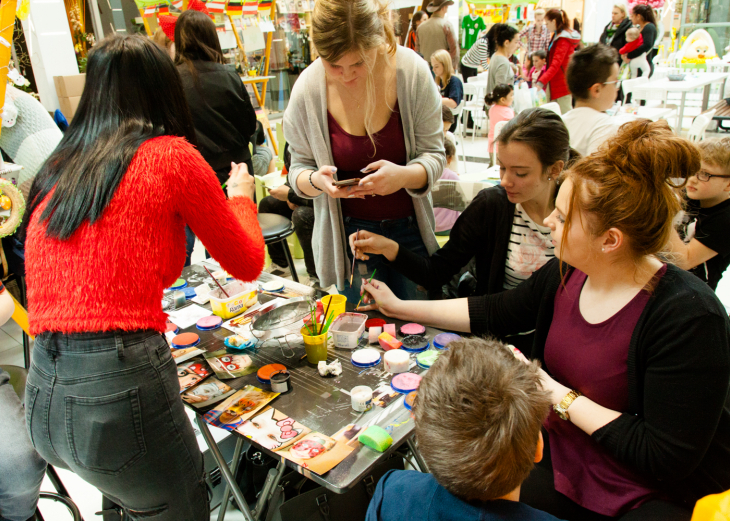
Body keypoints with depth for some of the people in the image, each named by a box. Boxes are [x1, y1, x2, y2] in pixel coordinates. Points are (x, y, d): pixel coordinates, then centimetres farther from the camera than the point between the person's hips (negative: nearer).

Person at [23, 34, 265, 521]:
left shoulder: (54, 171, 12)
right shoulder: (173, 156, -4)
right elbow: (247, 263, 6)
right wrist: (241, 196, 24)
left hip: (42, 400, 6)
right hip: (121, 385, -6)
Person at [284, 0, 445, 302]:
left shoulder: (412, 71, -14)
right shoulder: (308, 88, -12)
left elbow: (434, 155, -7)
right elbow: (299, 167, 0)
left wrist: (405, 175, -29)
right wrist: (315, 180, -24)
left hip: (409, 228, 1)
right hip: (348, 233, 0)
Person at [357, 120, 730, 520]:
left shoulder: (688, 318, -26)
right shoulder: (565, 275, -7)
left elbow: (669, 459, -25)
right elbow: (495, 313, 7)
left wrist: (558, 395, -22)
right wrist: (398, 307, 10)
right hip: (565, 459, 5)